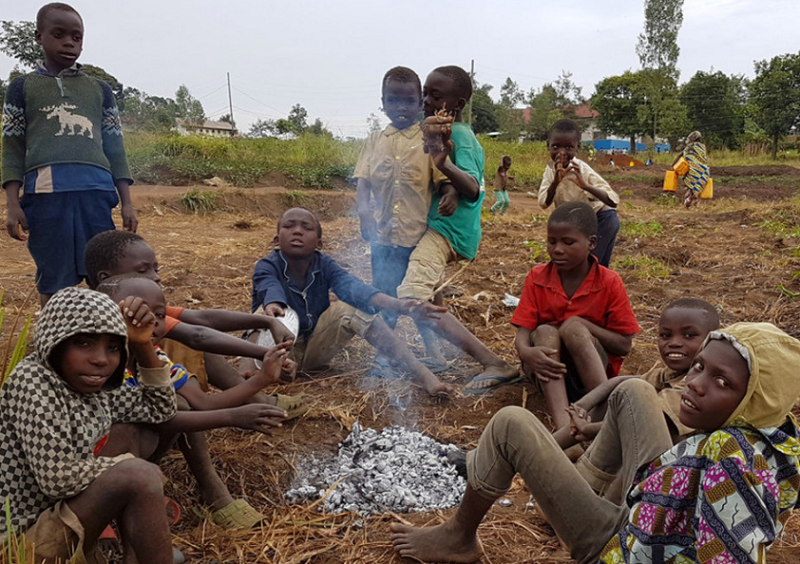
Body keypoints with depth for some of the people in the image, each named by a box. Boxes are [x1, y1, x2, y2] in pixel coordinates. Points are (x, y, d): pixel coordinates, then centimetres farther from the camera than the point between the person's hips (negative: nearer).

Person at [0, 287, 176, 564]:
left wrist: (142, 344, -1)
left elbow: (159, 408, 11)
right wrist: (130, 462, -14)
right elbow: (57, 478, -27)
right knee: (138, 476, -25)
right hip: (26, 540, -9)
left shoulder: (91, 385, 2)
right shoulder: (31, 382, -20)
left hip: (62, 514, 9)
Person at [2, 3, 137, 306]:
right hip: (46, 192, -1)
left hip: (96, 191, 1)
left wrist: (126, 203, 9)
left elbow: (114, 148, 16)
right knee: (53, 280, 1)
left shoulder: (100, 90, 18)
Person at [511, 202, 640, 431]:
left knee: (573, 327, -30)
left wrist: (583, 326, -21)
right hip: (548, 365, 2)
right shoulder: (537, 278, -1)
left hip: (590, 368, -2)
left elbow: (624, 345, -7)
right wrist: (526, 352, -32)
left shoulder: (609, 282, -6)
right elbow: (523, 332, -8)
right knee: (545, 333, -30)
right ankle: (563, 426, -48)